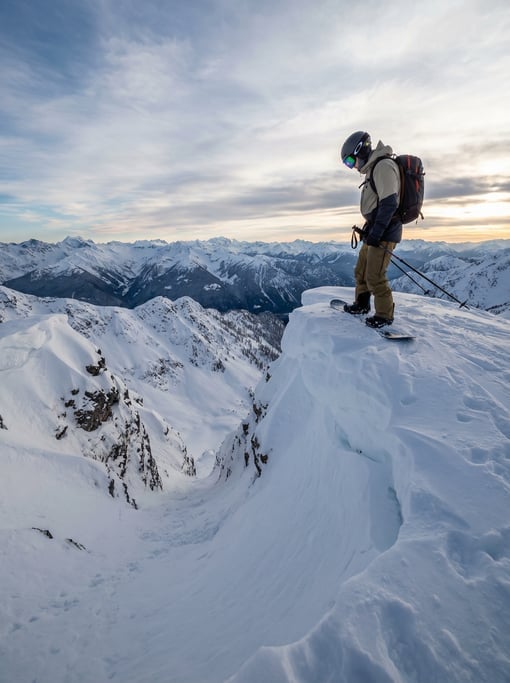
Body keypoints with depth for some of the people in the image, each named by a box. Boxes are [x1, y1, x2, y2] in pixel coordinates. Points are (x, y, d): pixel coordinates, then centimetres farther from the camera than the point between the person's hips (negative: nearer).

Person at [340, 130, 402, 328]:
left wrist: (376, 232, -24)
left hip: (384, 232, -10)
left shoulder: (383, 166, -14)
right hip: (375, 231, 10)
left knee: (374, 276, -10)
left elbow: (389, 203, -23)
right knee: (361, 271, 17)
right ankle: (362, 304, 32)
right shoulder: (373, 169, 18)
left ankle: (385, 315, 3)